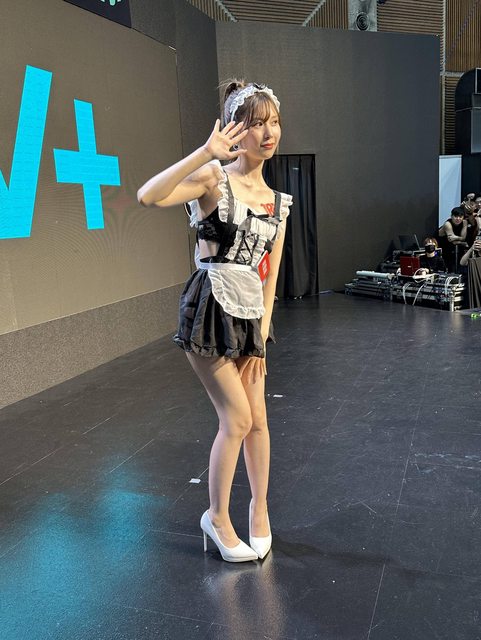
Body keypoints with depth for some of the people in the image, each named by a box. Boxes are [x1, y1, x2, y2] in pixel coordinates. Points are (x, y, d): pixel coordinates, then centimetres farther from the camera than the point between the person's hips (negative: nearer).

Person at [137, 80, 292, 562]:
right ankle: (217, 517, 20)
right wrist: (207, 152, -28)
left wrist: (261, 334, 6)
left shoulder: (277, 202, 9)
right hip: (210, 307, -6)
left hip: (250, 314, 6)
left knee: (257, 418, 12)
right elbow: (148, 196, -28)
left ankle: (259, 507, 34)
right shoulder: (214, 178, -10)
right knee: (237, 418, -2)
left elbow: (270, 275, 9)